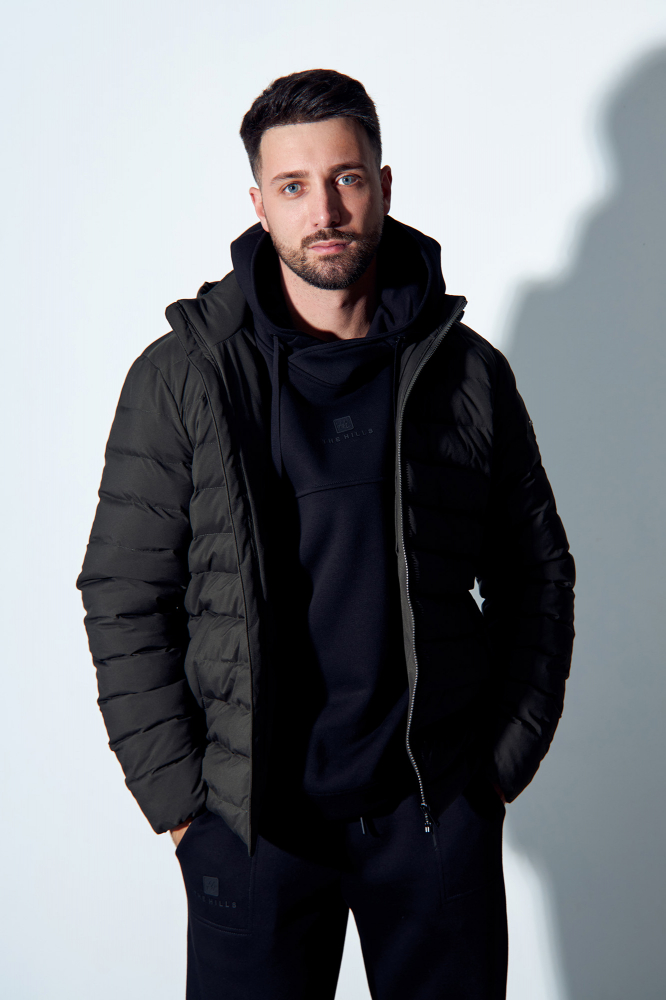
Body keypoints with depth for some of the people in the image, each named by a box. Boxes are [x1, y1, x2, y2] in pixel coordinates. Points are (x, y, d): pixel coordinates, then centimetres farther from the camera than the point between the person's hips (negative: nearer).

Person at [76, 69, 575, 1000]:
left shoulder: (469, 373, 1)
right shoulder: (180, 376, -4)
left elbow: (537, 575, 7)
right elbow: (124, 599, -2)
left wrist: (504, 762, 3)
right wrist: (180, 799, -5)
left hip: (440, 811, 2)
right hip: (249, 817, -1)